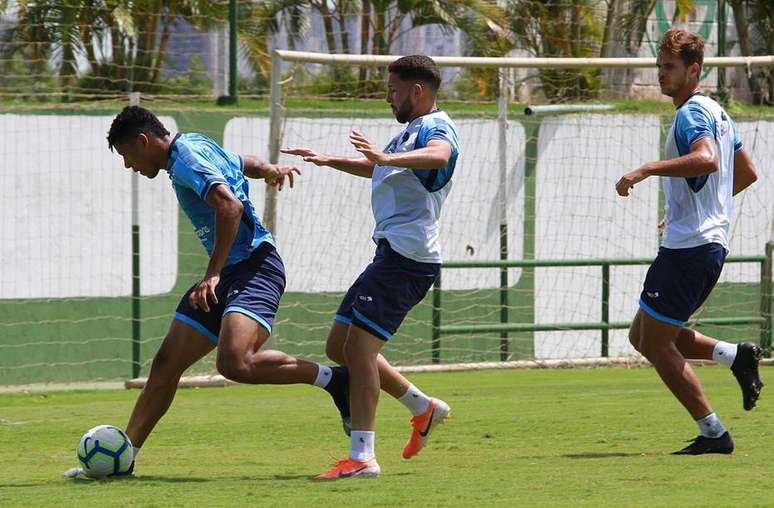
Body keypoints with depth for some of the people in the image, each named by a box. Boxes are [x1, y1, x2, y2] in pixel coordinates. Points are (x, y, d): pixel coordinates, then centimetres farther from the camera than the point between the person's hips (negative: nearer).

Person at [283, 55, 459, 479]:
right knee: (339, 346, 12)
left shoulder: (436, 128, -10)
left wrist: (386, 157, -50)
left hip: (407, 258, -10)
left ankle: (362, 457, -18)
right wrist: (328, 160, 41)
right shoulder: (410, 133, 22)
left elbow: (438, 156, -36)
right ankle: (424, 408, 21)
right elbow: (377, 170, 43)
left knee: (359, 345, -16)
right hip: (390, 254, 10)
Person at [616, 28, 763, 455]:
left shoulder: (691, 114, -14)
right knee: (644, 337, 16)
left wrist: (646, 170, -34)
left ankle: (712, 433, -1)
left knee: (657, 345, -3)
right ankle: (735, 356, 6)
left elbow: (707, 159, -35)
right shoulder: (716, 112, 18)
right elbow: (747, 172, 27)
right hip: (712, 241, 10)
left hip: (687, 247, -10)